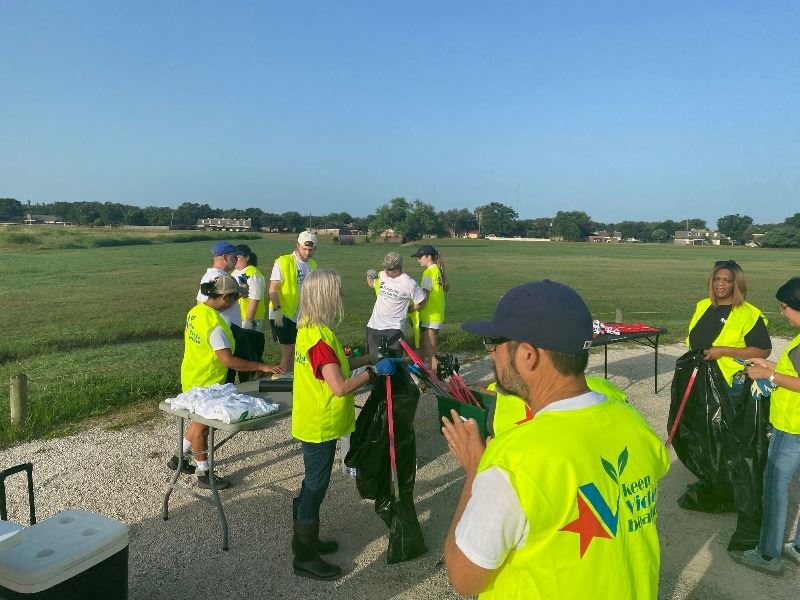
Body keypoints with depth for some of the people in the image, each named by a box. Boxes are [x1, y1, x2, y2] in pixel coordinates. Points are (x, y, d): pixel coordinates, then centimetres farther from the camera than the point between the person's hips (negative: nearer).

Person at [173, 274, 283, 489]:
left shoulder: (196, 311, -3)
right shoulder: (214, 324, -31)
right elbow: (228, 360, -33)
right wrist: (262, 366, -30)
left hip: (193, 376, 9)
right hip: (204, 383, -9)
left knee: (200, 420, 25)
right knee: (202, 426, 7)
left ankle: (179, 458, 39)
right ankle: (203, 475, 23)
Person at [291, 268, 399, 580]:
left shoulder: (309, 329, 4)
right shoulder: (320, 337, -27)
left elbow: (337, 364, 10)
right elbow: (340, 387, -29)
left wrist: (372, 358, 4)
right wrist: (375, 371, -19)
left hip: (314, 422, 10)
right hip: (320, 425, -9)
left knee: (312, 484, 22)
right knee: (315, 488, 4)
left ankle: (306, 539, 39)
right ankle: (305, 558, 19)